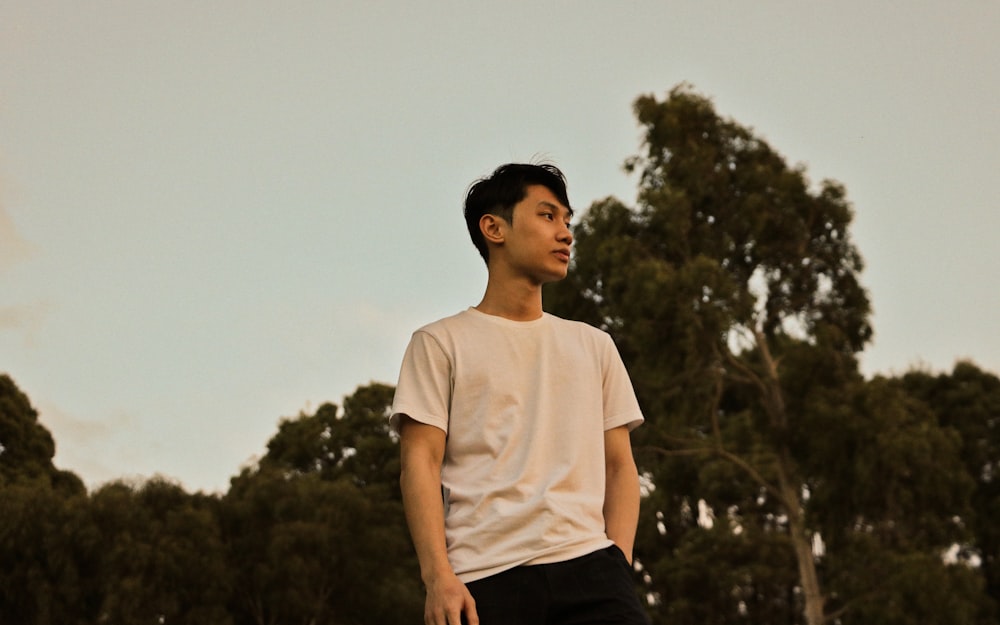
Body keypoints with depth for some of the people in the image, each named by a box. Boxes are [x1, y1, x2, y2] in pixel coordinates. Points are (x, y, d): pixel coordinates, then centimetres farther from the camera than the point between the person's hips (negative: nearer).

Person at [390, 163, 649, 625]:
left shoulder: (594, 346, 22)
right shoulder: (441, 343, 10)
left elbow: (619, 465, 17)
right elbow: (420, 463, 1)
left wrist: (618, 567, 1)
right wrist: (437, 576, -11)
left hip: (588, 566, 3)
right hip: (484, 579, -2)